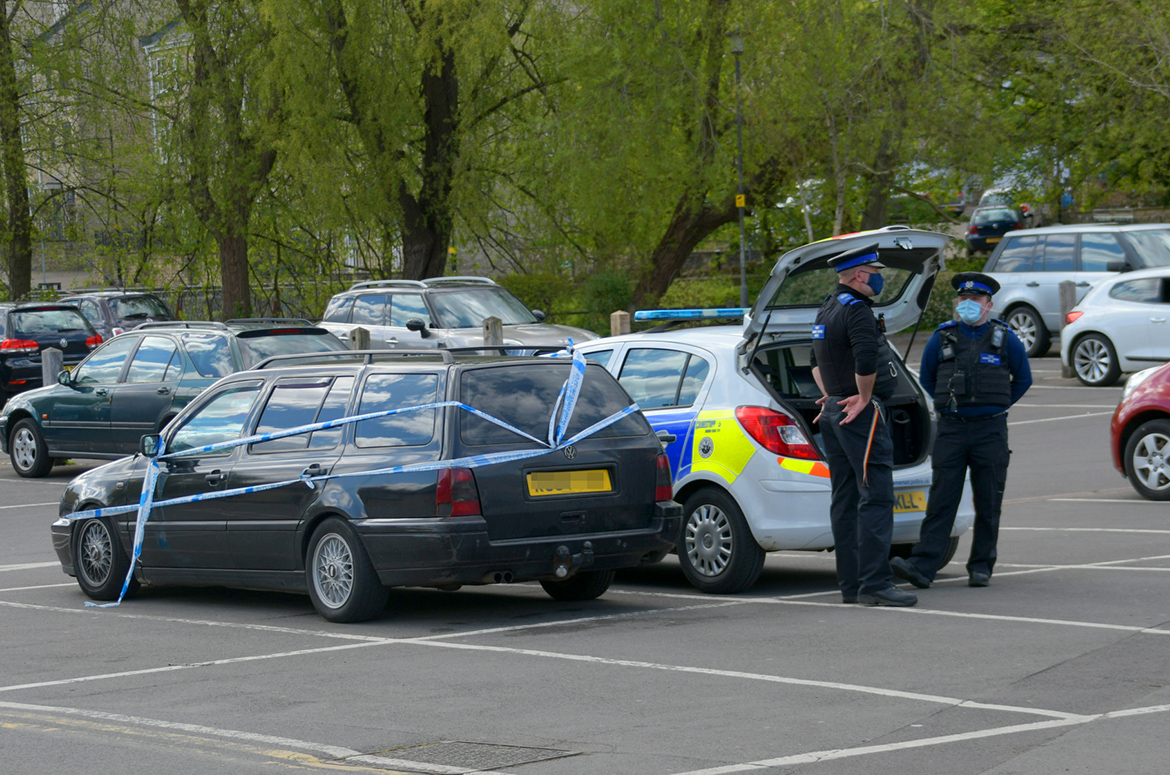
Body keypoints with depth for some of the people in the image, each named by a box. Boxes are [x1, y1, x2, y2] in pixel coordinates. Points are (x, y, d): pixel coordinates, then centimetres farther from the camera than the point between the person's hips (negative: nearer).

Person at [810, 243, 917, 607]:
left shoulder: (826, 310, 16)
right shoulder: (856, 310, -15)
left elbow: (818, 360, 29)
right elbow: (867, 360, -28)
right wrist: (864, 398, -13)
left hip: (835, 411, 10)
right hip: (862, 414, -10)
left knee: (845, 500, 10)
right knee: (875, 498, -11)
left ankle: (850, 584, 11)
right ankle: (875, 583, -16)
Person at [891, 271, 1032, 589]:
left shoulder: (1004, 339, 3)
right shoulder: (942, 339, 6)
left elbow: (1023, 379, 16)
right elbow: (927, 378, 21)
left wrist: (996, 406, 13)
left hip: (990, 431, 0)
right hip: (951, 429, 1)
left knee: (988, 504, 3)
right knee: (941, 501, -6)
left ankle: (981, 567, 13)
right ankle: (922, 566, -13)